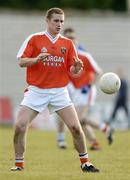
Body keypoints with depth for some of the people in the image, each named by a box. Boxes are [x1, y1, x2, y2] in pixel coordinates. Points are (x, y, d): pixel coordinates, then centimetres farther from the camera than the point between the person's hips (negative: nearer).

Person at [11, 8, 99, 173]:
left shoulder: (67, 43, 7)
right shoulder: (34, 39, 0)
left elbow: (72, 71, 7)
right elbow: (21, 62, -5)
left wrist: (77, 67, -18)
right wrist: (36, 59, -24)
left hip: (59, 91, 2)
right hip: (36, 91, -2)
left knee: (76, 127, -7)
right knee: (20, 126, -13)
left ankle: (85, 162, 10)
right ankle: (19, 164, 2)